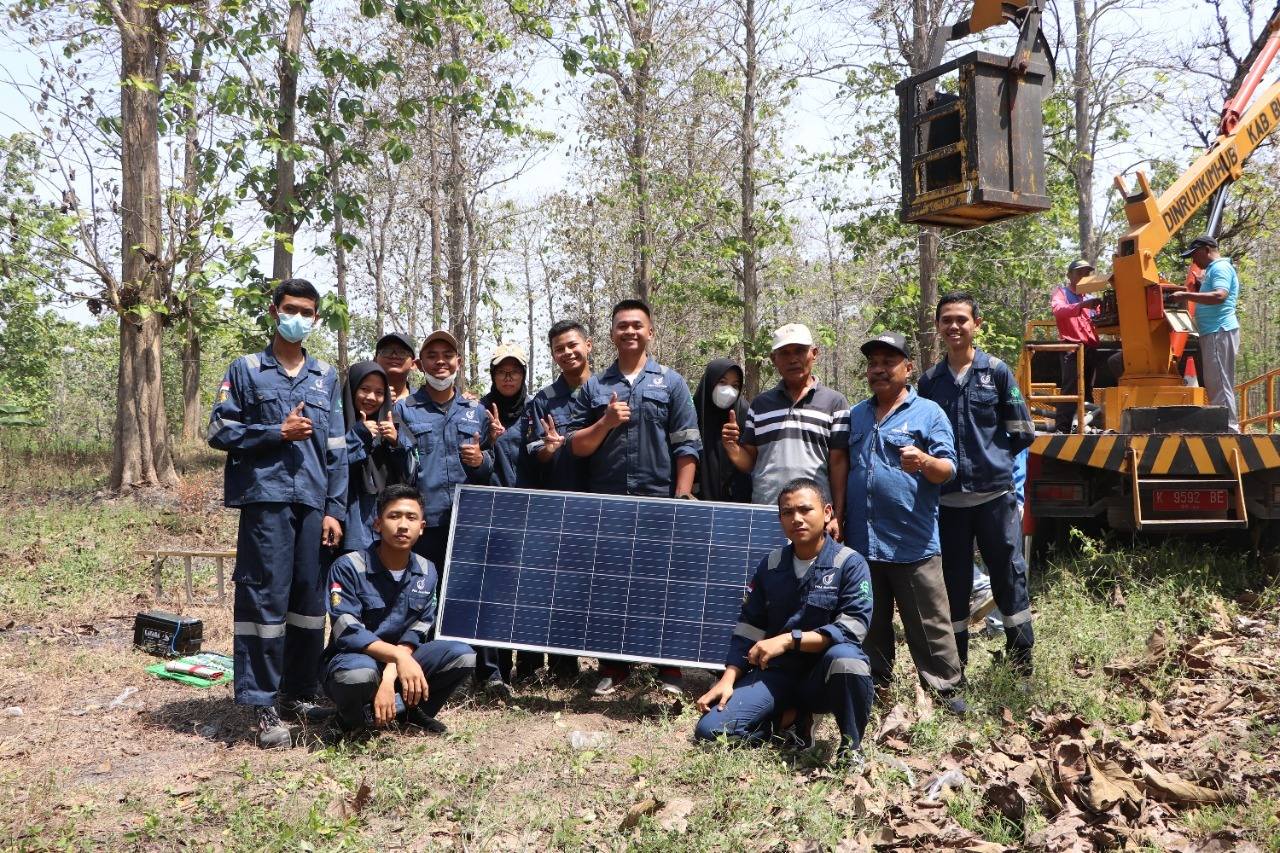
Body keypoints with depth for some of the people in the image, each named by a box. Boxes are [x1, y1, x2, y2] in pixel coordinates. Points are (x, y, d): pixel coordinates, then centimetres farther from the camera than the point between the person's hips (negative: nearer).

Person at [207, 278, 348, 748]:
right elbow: (219, 432, 3)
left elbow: (337, 449, 12)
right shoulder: (246, 370, 7)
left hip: (314, 500, 3)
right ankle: (264, 706, 0)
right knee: (265, 599, -6)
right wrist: (277, 432, -8)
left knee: (310, 599, 5)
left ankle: (300, 694, 18)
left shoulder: (327, 378, 15)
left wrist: (335, 509, 4)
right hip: (266, 497, -3)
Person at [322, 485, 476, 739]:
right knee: (361, 674, -40)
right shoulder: (348, 567, -16)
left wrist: (390, 676, -23)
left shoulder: (427, 572, -2)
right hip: (354, 658, -4)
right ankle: (352, 718, -7)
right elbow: (347, 632, -21)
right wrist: (398, 656, -33)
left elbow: (415, 635, -6)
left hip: (401, 660, 4)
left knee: (463, 656, -17)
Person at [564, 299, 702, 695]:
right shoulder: (593, 387, 12)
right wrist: (605, 423, -10)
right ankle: (613, 667, 16)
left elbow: (686, 446, 1)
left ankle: (669, 668, 13)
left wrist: (681, 499, -8)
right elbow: (576, 447, 8)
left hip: (659, 501, -2)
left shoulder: (671, 382, 8)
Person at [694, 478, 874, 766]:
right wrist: (728, 680, -4)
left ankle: (850, 746, -11)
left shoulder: (850, 564, -6)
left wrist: (789, 640, -24)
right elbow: (748, 628, 8)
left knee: (844, 658, -40)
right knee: (710, 729, -15)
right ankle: (791, 719, 9)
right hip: (776, 672, 4)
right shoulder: (770, 566, 7)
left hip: (823, 676, -3)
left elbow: (852, 628, -17)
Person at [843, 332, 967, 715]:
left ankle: (946, 690, 11)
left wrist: (925, 461, -29)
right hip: (861, 542, 5)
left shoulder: (928, 413, 1)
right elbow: (841, 469, 22)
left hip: (913, 542, -5)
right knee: (870, 625, 14)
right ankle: (875, 688, 26)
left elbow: (947, 470, -6)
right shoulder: (855, 416, 16)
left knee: (930, 625, 0)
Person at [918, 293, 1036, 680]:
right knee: (953, 585, 9)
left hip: (994, 494, -2)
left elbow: (1023, 432, 4)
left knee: (1009, 575, 2)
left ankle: (1022, 662, 14)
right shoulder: (929, 381, 8)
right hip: (948, 499, 3)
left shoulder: (997, 371, 1)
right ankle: (954, 667, 19)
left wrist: (993, 456, 6)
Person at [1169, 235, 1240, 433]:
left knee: (1218, 383, -11)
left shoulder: (1221, 268, -8)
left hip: (1219, 331, -11)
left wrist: (1186, 295, -25)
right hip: (1213, 332, 11)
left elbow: (1220, 296, -24)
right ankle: (1229, 427, 15)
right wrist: (1200, 286, 17)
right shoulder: (1214, 270, 23)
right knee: (1217, 383, 11)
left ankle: (1229, 429, -10)